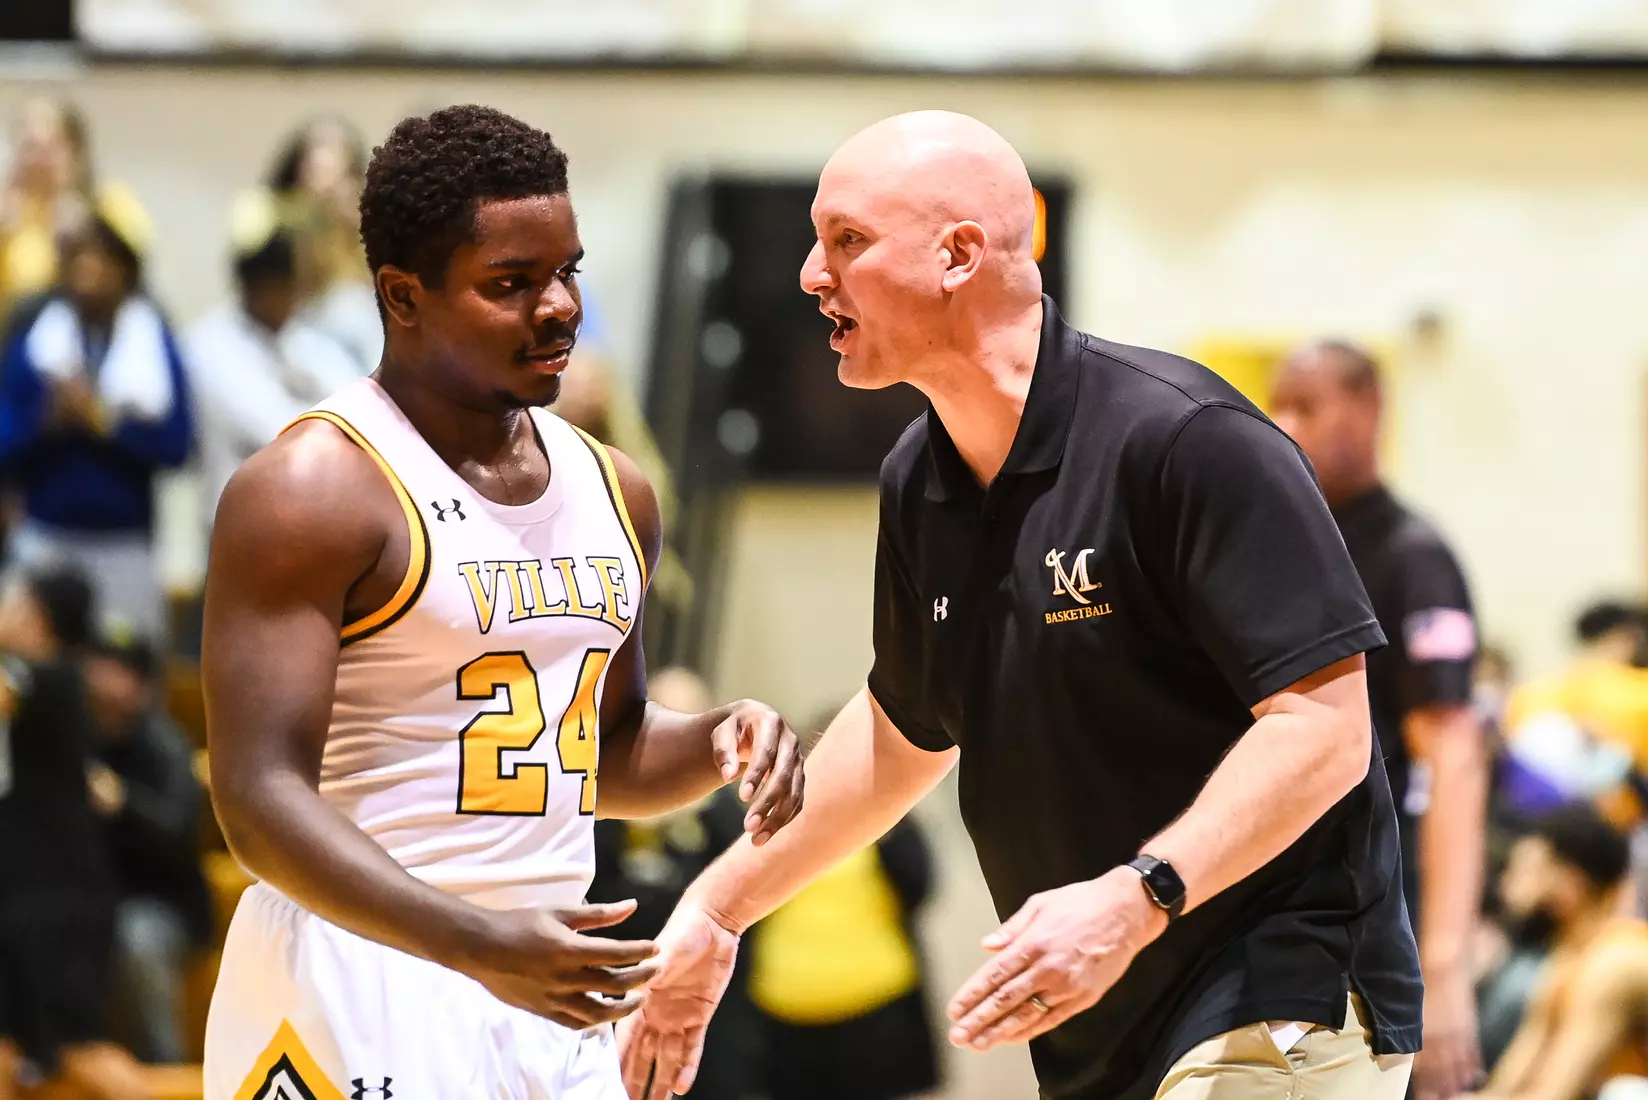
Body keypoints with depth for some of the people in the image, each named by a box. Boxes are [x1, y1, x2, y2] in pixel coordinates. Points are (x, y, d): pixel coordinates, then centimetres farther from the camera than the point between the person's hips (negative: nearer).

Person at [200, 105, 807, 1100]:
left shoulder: (614, 492, 12)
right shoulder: (313, 491, -11)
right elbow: (260, 797, -18)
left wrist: (717, 742, 3)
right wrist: (480, 945, -29)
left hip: (550, 989, 7)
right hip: (364, 981, -7)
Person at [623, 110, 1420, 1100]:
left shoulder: (1186, 442, -17)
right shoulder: (920, 485, 8)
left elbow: (1325, 725, -21)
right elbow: (906, 731, 25)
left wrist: (1133, 901, -30)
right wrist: (716, 909, 25)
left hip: (1279, 1014, -8)